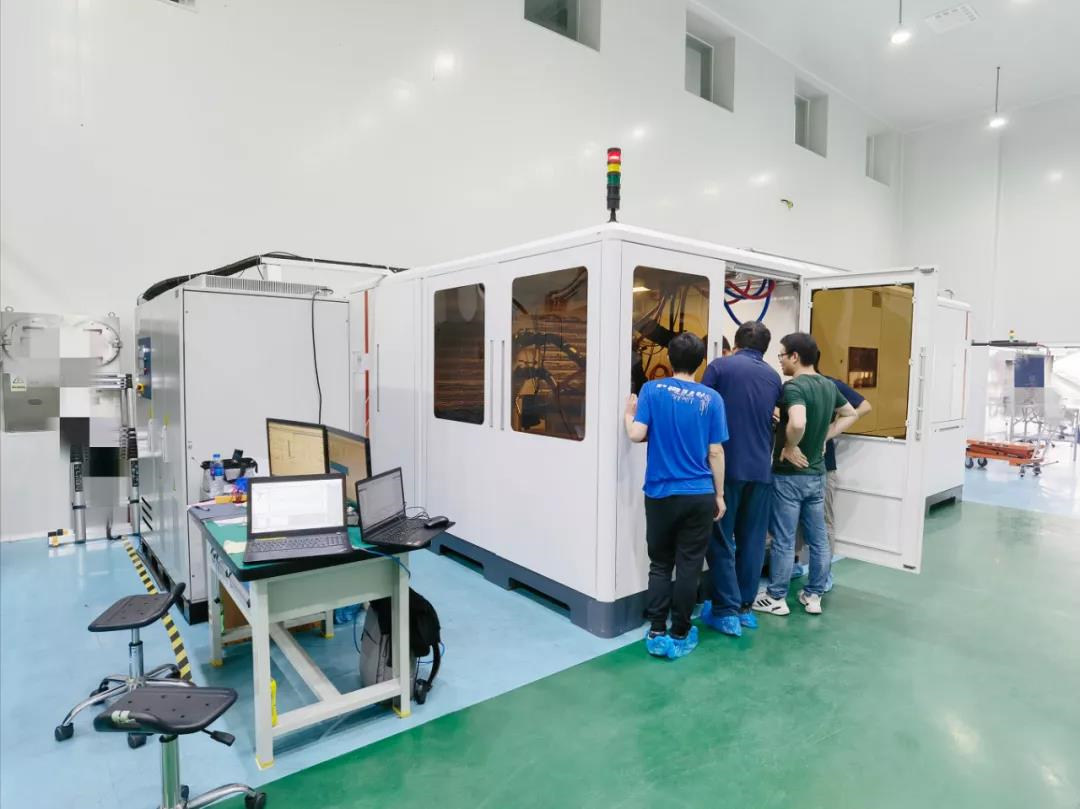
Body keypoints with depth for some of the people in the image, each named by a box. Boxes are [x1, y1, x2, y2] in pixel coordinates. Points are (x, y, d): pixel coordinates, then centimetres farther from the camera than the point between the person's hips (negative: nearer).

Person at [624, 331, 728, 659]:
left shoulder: (652, 389, -4)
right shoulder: (711, 398, -2)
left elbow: (637, 434, -12)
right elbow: (715, 452, -1)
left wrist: (629, 414, 9)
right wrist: (719, 495, 8)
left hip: (660, 494, 0)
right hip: (699, 496, 0)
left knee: (660, 564, 13)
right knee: (688, 567, 10)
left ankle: (656, 634, 15)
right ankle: (680, 635, 20)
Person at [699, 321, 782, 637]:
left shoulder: (719, 366, -3)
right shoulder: (774, 377, 12)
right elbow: (772, 420, 19)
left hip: (726, 466, -4)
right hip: (761, 468, 4)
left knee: (721, 540, 4)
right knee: (752, 540, 13)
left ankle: (727, 611, 7)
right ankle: (745, 607, 21)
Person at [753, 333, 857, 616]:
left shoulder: (793, 386, -20)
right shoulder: (829, 386, 6)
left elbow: (797, 424, -37)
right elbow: (850, 415, 21)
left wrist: (790, 447, -20)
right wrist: (825, 437, 12)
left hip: (790, 475, -7)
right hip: (817, 474, 8)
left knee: (784, 540, 4)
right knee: (818, 538, 14)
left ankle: (776, 598, 16)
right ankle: (814, 596, 26)